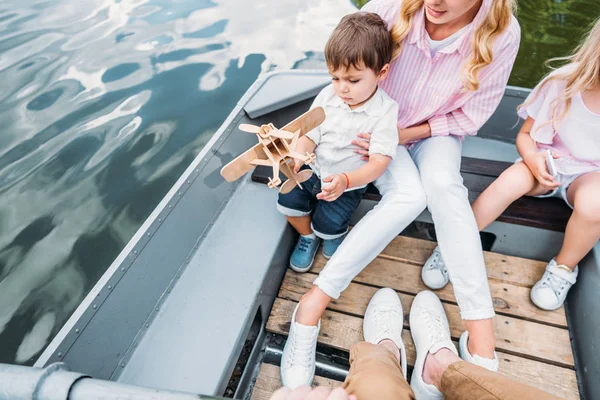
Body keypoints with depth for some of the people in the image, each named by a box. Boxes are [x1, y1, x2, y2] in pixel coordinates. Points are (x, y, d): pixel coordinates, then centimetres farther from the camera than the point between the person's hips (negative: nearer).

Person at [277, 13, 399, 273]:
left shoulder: (385, 111, -21)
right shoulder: (327, 96, -11)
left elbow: (379, 162, -26)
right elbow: (309, 136, -8)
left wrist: (345, 181, -43)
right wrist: (297, 157, -31)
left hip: (349, 184, -4)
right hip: (315, 170, 4)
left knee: (327, 225, -14)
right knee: (287, 202, -7)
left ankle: (337, 233, 25)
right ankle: (308, 236, 24)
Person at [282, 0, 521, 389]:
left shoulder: (502, 35, -20)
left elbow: (469, 118, -9)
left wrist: (404, 134, -20)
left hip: (436, 133, 1)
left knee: (443, 183, -34)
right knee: (408, 195, -31)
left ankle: (481, 331, -29)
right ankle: (316, 299, -25)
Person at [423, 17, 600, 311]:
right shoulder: (563, 83, -13)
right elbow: (525, 135, -3)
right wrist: (533, 158, -26)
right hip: (549, 163, 0)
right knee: (513, 179, -33)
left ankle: (563, 269, -5)